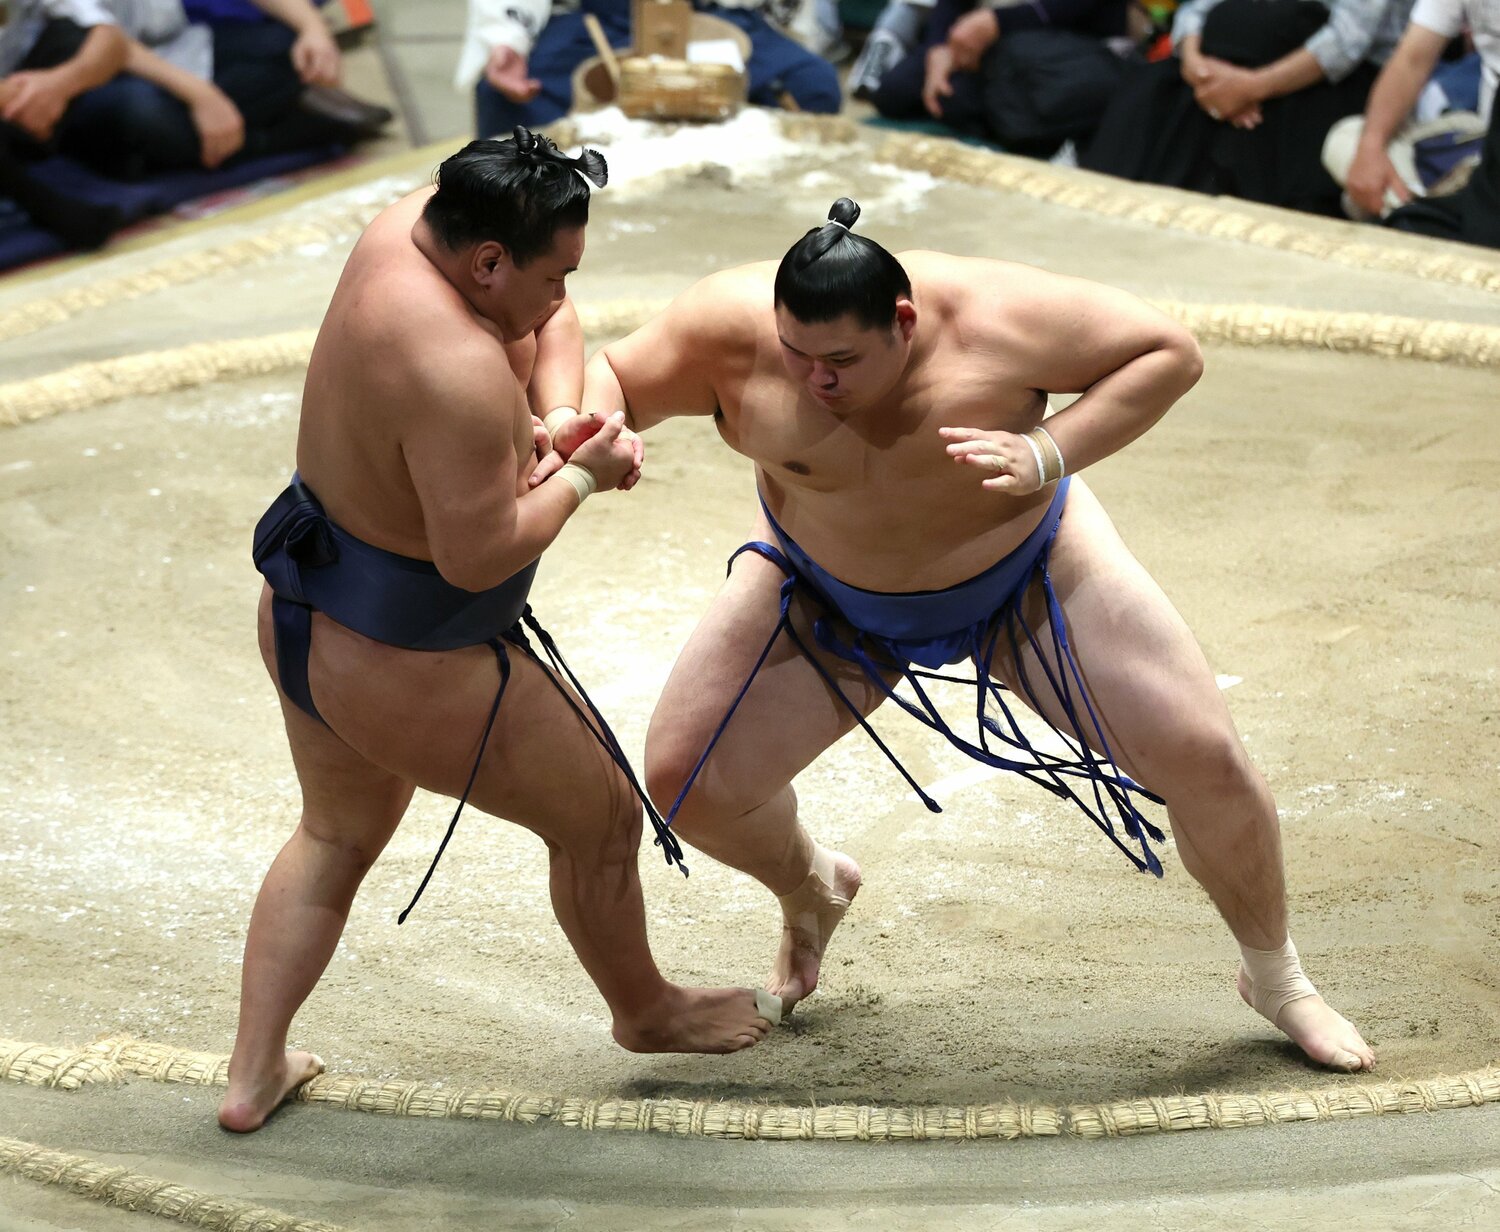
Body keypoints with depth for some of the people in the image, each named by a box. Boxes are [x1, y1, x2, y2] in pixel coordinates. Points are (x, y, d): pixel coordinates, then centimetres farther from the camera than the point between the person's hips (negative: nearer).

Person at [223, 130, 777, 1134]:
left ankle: (253, 1075, 33)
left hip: (301, 621, 9)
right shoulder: (458, 370, -35)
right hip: (409, 670, -9)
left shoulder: (405, 227, -8)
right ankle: (647, 1012, 41)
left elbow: (549, 323, 6)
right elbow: (478, 555, -31)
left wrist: (558, 406, -12)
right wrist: (582, 474, -18)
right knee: (600, 820, 16)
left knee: (337, 836, 31)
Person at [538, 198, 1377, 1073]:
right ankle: (812, 890, 30)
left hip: (1027, 574, -2)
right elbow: (612, 376, -14)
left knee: (1206, 761, -10)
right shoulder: (732, 329, -29)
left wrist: (1048, 455, -36)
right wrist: (590, 436, -38)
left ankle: (1275, 976, 20)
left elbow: (1172, 352, -23)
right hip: (830, 595, 2)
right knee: (687, 782, -7)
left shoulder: (994, 318, -33)